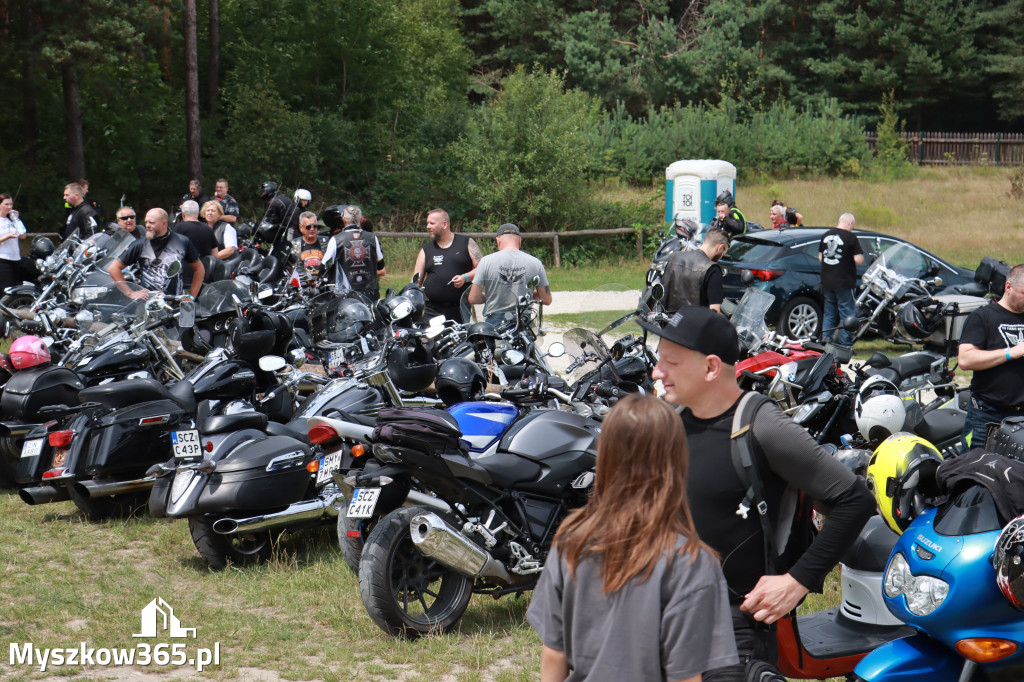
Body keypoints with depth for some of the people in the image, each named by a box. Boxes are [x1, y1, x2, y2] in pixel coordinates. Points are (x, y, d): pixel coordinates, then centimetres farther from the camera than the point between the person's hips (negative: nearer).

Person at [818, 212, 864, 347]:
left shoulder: (826, 235, 7)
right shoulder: (850, 237, -12)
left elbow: (820, 257, 14)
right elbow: (858, 260, -15)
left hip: (827, 281, 6)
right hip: (844, 282, -6)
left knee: (829, 313, 14)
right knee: (847, 314, 1)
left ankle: (826, 341, 12)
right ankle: (845, 345, 1)